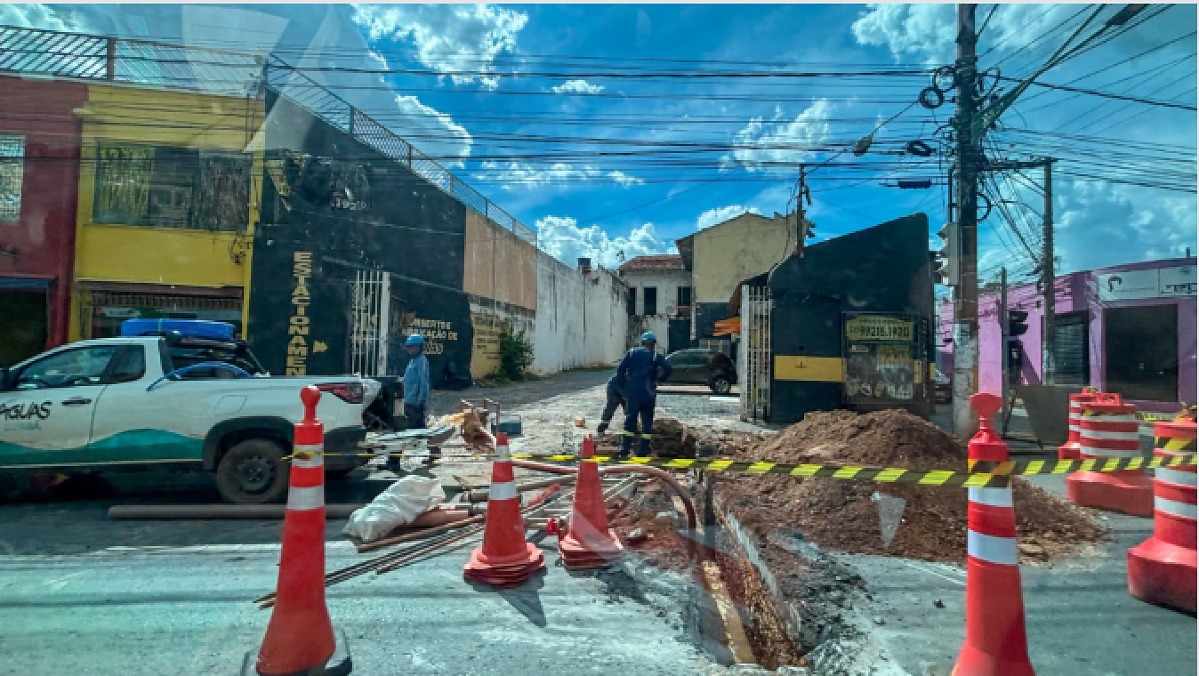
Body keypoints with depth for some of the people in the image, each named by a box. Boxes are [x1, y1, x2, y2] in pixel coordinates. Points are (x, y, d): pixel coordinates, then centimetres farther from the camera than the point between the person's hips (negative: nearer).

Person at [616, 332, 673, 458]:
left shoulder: (632, 353, 5)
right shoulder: (655, 356, -1)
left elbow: (620, 369, 0)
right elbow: (668, 368, -15)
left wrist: (624, 384, 10)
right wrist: (659, 379, -1)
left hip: (632, 392, 2)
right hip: (648, 394, -2)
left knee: (630, 421, 10)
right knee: (647, 423, 9)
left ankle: (624, 451, 7)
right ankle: (643, 452, 7)